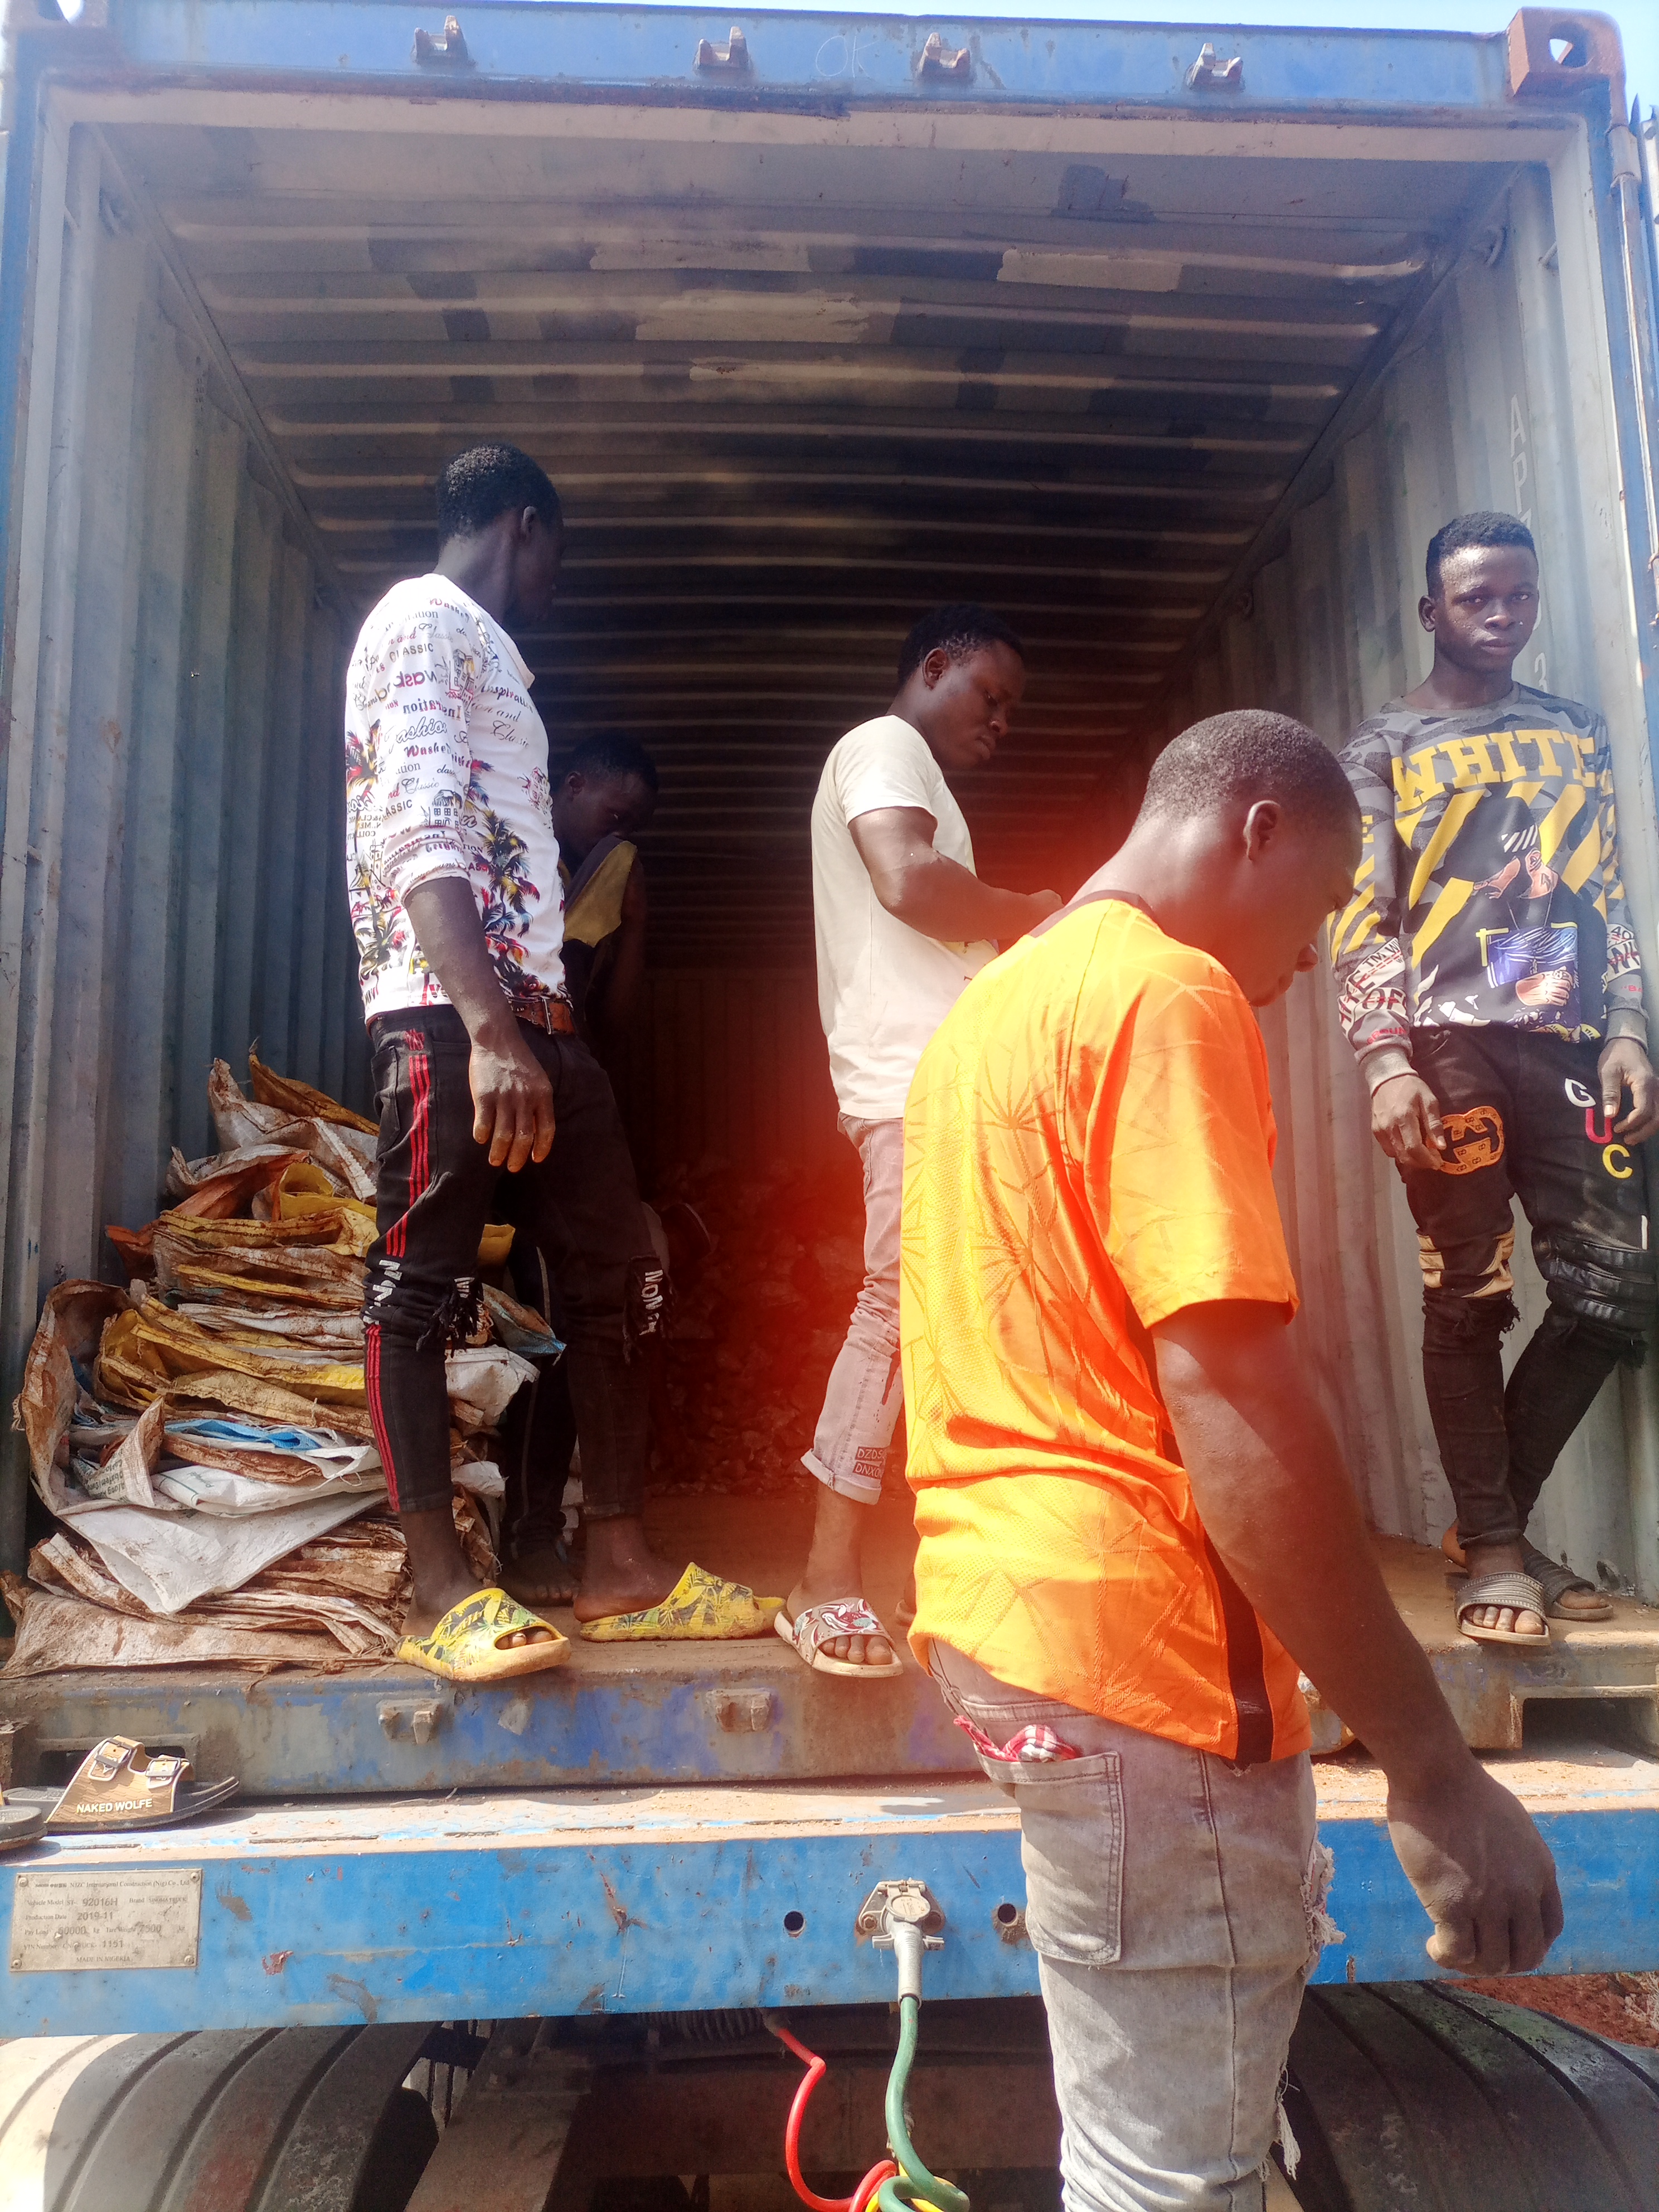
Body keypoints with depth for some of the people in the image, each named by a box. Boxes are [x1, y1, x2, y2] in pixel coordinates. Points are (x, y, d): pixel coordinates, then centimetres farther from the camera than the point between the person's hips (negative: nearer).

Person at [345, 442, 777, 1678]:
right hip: (445, 1005, -10)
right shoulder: (422, 619, -1)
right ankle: (441, 1590, 2)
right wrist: (488, 1030, -26)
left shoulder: (486, 653, 28)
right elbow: (423, 832, -15)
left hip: (532, 1007, 10)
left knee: (611, 1271, 6)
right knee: (424, 1280, -5)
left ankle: (623, 1566, 13)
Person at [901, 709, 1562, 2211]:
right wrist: (1434, 1770, -18)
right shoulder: (1170, 993, -14)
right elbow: (1229, 1389, -23)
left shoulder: (993, 1003, 16)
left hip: (1000, 1613, 10)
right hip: (1137, 1637, -10)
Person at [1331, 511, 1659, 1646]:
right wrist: (1386, 1062, -15)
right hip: (1450, 1045, -4)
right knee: (1472, 1297, -4)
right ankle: (1494, 1547, 8)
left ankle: (1494, 1519, 15)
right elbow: (1361, 920, -2)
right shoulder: (1385, 748, 8)